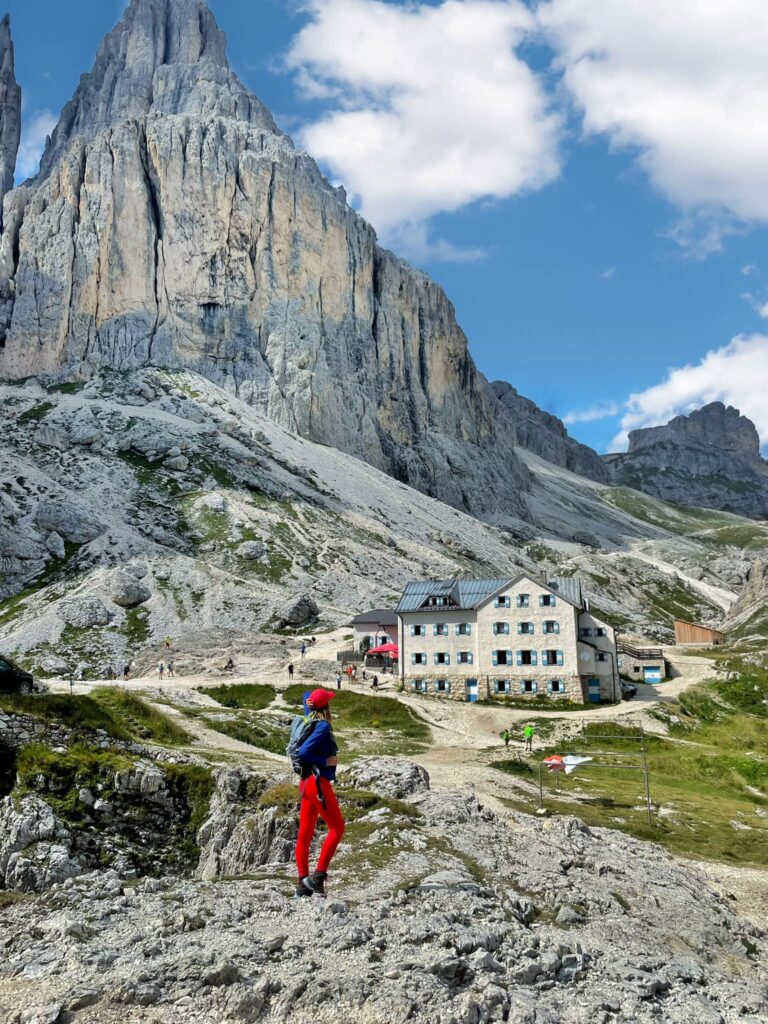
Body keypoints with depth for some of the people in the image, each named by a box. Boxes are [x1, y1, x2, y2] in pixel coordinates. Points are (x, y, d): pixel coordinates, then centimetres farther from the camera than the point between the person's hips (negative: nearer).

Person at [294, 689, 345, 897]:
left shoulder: (311, 722, 10)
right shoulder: (323, 727, -14)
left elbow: (306, 696, 25)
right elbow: (302, 753, -23)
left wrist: (310, 703, 5)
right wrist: (326, 761, -14)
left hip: (307, 782, 8)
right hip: (318, 782, -8)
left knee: (305, 833, 7)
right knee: (337, 828, 0)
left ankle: (303, 883, 11)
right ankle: (318, 875, -3)